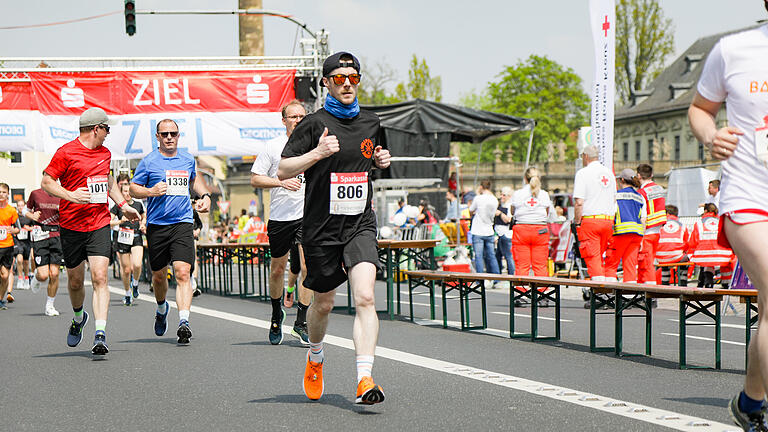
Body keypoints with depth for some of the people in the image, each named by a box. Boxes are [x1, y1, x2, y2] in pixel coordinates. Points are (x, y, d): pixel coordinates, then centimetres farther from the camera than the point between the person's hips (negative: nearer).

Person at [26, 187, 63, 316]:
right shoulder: (35, 194, 4)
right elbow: (27, 211, 17)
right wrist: (32, 216, -4)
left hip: (57, 235, 1)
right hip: (40, 236, -1)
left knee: (54, 274, -4)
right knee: (43, 275, -10)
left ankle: (50, 305, 12)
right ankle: (36, 278, 28)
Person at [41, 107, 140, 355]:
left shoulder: (105, 153, 13)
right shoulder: (66, 153, -6)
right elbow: (46, 182, -8)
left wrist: (123, 205, 30)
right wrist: (70, 195, -23)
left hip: (99, 225, 3)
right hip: (71, 226, -3)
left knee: (99, 277, -13)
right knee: (75, 282, 9)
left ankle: (100, 335, -20)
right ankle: (78, 318, 40)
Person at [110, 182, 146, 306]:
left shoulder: (138, 204, 8)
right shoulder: (118, 206, 0)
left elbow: (144, 217, 26)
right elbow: (108, 222, -5)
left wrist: (143, 224, 6)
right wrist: (120, 221, -20)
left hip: (137, 239, 1)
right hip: (123, 239, -1)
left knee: (137, 265, -21)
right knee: (126, 269, 2)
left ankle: (135, 283, 9)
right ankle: (127, 294, 21)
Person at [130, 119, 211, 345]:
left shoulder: (188, 159, 11)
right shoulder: (149, 161, 0)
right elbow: (133, 189, 4)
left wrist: (205, 195, 15)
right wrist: (151, 192, -15)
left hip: (182, 224, 1)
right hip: (157, 225, -1)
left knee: (183, 273, -16)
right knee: (159, 276, 11)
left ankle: (184, 321, -24)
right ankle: (162, 309, 42)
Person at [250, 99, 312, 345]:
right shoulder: (273, 147, 0)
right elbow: (255, 179, -1)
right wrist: (282, 182, -14)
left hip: (308, 215, 0)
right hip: (280, 216, 0)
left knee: (308, 267, -12)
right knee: (277, 269, 10)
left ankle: (301, 323, -6)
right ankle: (276, 314, 33)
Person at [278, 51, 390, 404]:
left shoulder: (371, 123, 9)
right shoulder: (314, 124, -5)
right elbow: (282, 171, -7)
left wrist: (382, 161, 7)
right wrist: (317, 153, -21)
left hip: (360, 225, 2)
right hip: (322, 227, -2)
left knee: (365, 298, -17)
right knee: (323, 303, 12)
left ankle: (364, 380, -23)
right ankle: (315, 356, 43)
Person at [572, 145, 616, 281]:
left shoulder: (583, 173, -6)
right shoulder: (609, 173, 15)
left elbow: (579, 202, -13)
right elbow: (614, 200, 19)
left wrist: (576, 223, -7)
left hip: (589, 220, -6)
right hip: (608, 219, 6)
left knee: (592, 257, -6)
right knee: (599, 255, 16)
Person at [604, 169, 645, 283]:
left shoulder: (617, 195, 1)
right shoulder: (640, 198, 15)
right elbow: (643, 220, 12)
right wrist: (641, 240, 13)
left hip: (622, 232, -5)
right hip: (637, 233, 5)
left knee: (611, 264, 0)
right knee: (630, 265, 7)